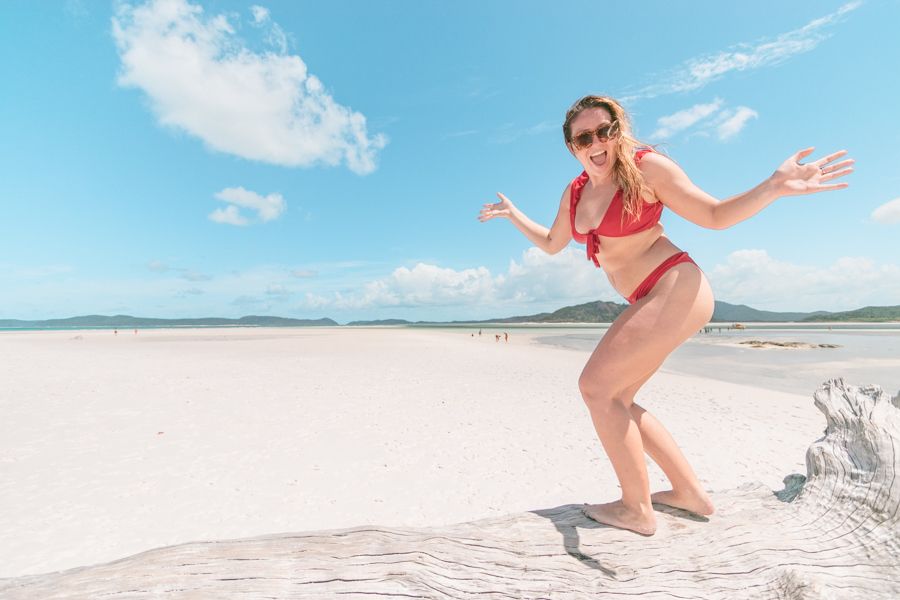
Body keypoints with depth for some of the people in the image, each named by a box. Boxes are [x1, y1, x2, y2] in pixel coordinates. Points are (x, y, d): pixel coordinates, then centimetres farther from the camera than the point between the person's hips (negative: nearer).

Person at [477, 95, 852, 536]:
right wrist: (512, 214, 26)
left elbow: (714, 215, -3)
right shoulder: (575, 192, 10)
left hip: (676, 289, -8)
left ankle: (637, 510, 2)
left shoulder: (647, 167, -7)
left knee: (595, 386, -14)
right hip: (647, 303, 8)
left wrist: (775, 185, -19)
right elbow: (551, 243, 24)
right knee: (614, 400, 9)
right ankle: (690, 492, 23)